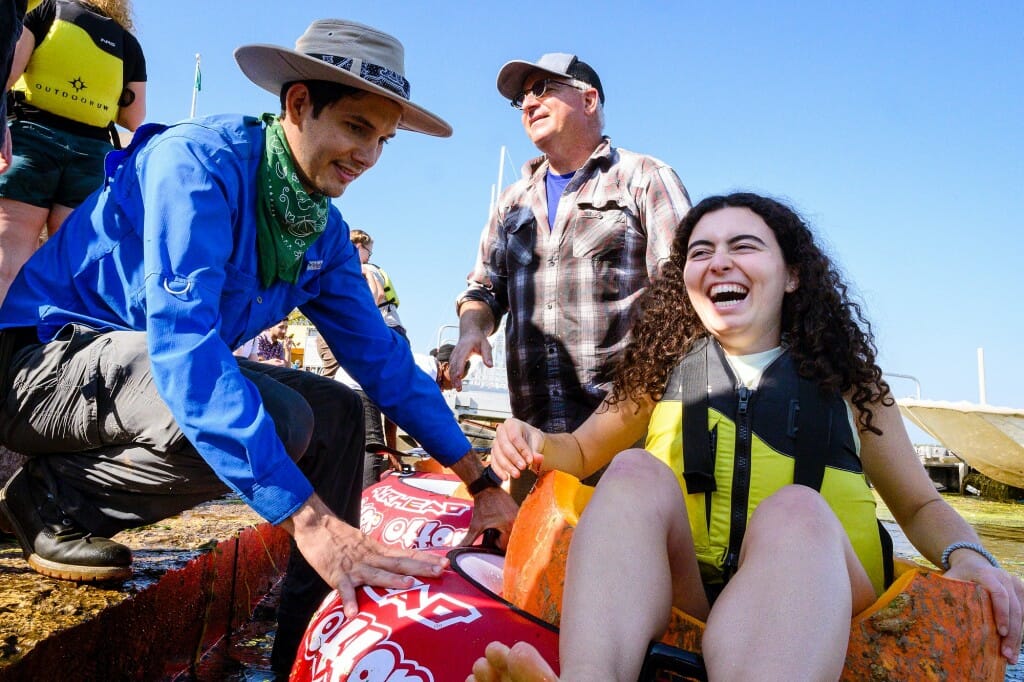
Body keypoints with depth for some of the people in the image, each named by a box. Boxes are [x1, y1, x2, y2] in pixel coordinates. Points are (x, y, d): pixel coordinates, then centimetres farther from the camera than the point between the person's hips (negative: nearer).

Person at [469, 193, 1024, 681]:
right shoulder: (664, 369, 12)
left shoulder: (844, 381, 11)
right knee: (636, 472, -25)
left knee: (796, 509, -30)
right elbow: (583, 451, 20)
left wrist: (967, 555, -6)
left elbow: (919, 506, 16)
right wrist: (537, 445, -2)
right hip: (676, 596, 1)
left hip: (816, 599, 0)